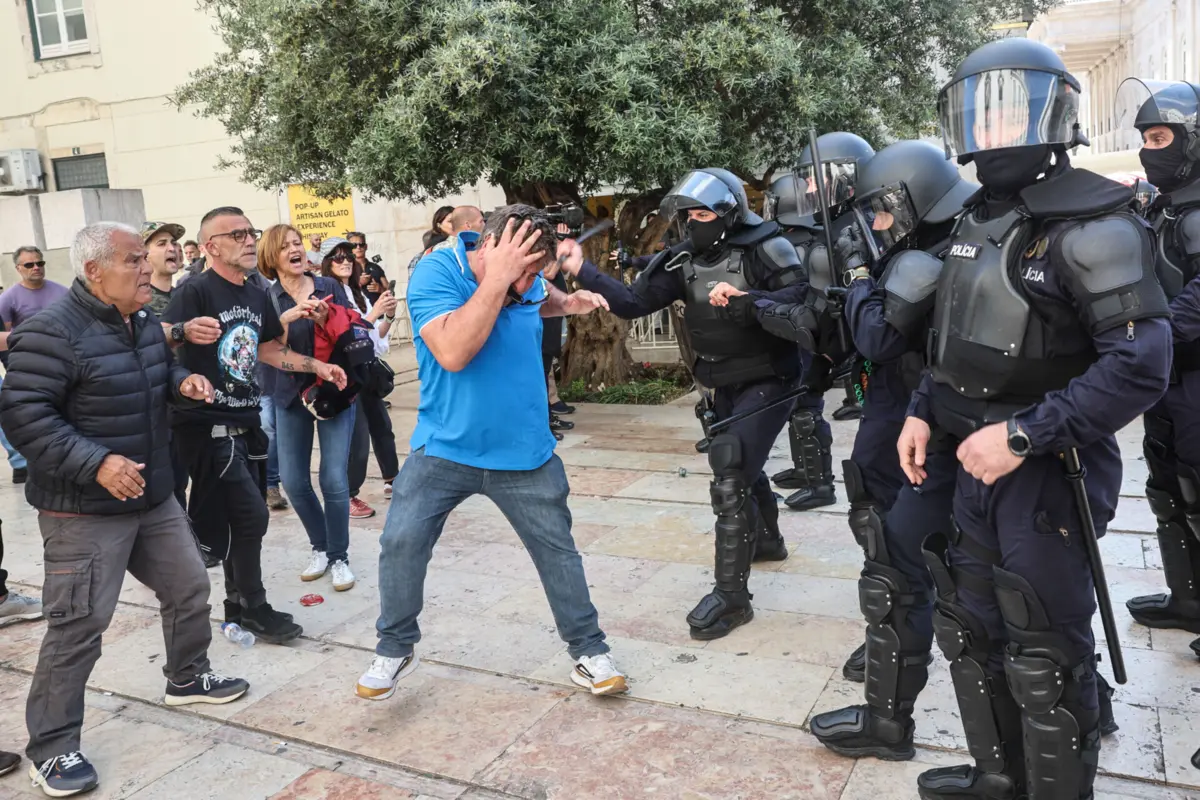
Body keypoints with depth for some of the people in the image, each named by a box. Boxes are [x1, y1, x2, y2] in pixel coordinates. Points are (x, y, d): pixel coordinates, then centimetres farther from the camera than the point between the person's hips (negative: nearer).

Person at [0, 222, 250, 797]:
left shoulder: (145, 323, 8)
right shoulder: (52, 334, -19)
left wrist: (182, 382, -1)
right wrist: (96, 463, -28)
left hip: (153, 498, 8)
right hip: (84, 512, -8)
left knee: (188, 588, 17)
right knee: (79, 623, -3)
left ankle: (187, 678, 41)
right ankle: (52, 748, 13)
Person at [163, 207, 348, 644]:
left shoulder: (257, 295, 10)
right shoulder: (195, 290, -14)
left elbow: (268, 350, 21)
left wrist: (316, 366, 10)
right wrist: (185, 330, -47)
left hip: (245, 422, 8)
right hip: (206, 425, -8)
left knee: (242, 519, 14)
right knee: (250, 515, -8)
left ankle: (238, 608, 27)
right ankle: (253, 608, 11)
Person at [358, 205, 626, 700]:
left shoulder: (527, 282, -1)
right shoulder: (435, 273, -16)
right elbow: (453, 353, -32)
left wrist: (570, 302, 4)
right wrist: (498, 279, -33)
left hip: (525, 452, 3)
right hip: (444, 449, -3)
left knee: (557, 549, 7)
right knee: (401, 542, -6)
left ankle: (589, 651, 22)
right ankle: (395, 648, 18)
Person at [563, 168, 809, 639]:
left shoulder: (764, 247, -16)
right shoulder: (685, 260, -2)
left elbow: (802, 297, -25)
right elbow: (634, 302, -10)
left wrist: (746, 300, -38)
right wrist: (580, 272, -20)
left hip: (768, 382, -7)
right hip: (726, 385, 7)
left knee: (730, 480, -16)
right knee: (742, 465, 26)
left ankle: (731, 596, -6)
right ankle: (767, 541, 53)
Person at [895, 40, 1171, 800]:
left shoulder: (1090, 223, -15)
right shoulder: (979, 218, 11)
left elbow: (1142, 363, -23)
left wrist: (1025, 437, -25)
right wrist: (925, 411, 7)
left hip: (1050, 471, -8)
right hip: (979, 461, 9)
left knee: (1045, 659, 3)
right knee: (969, 627, 19)